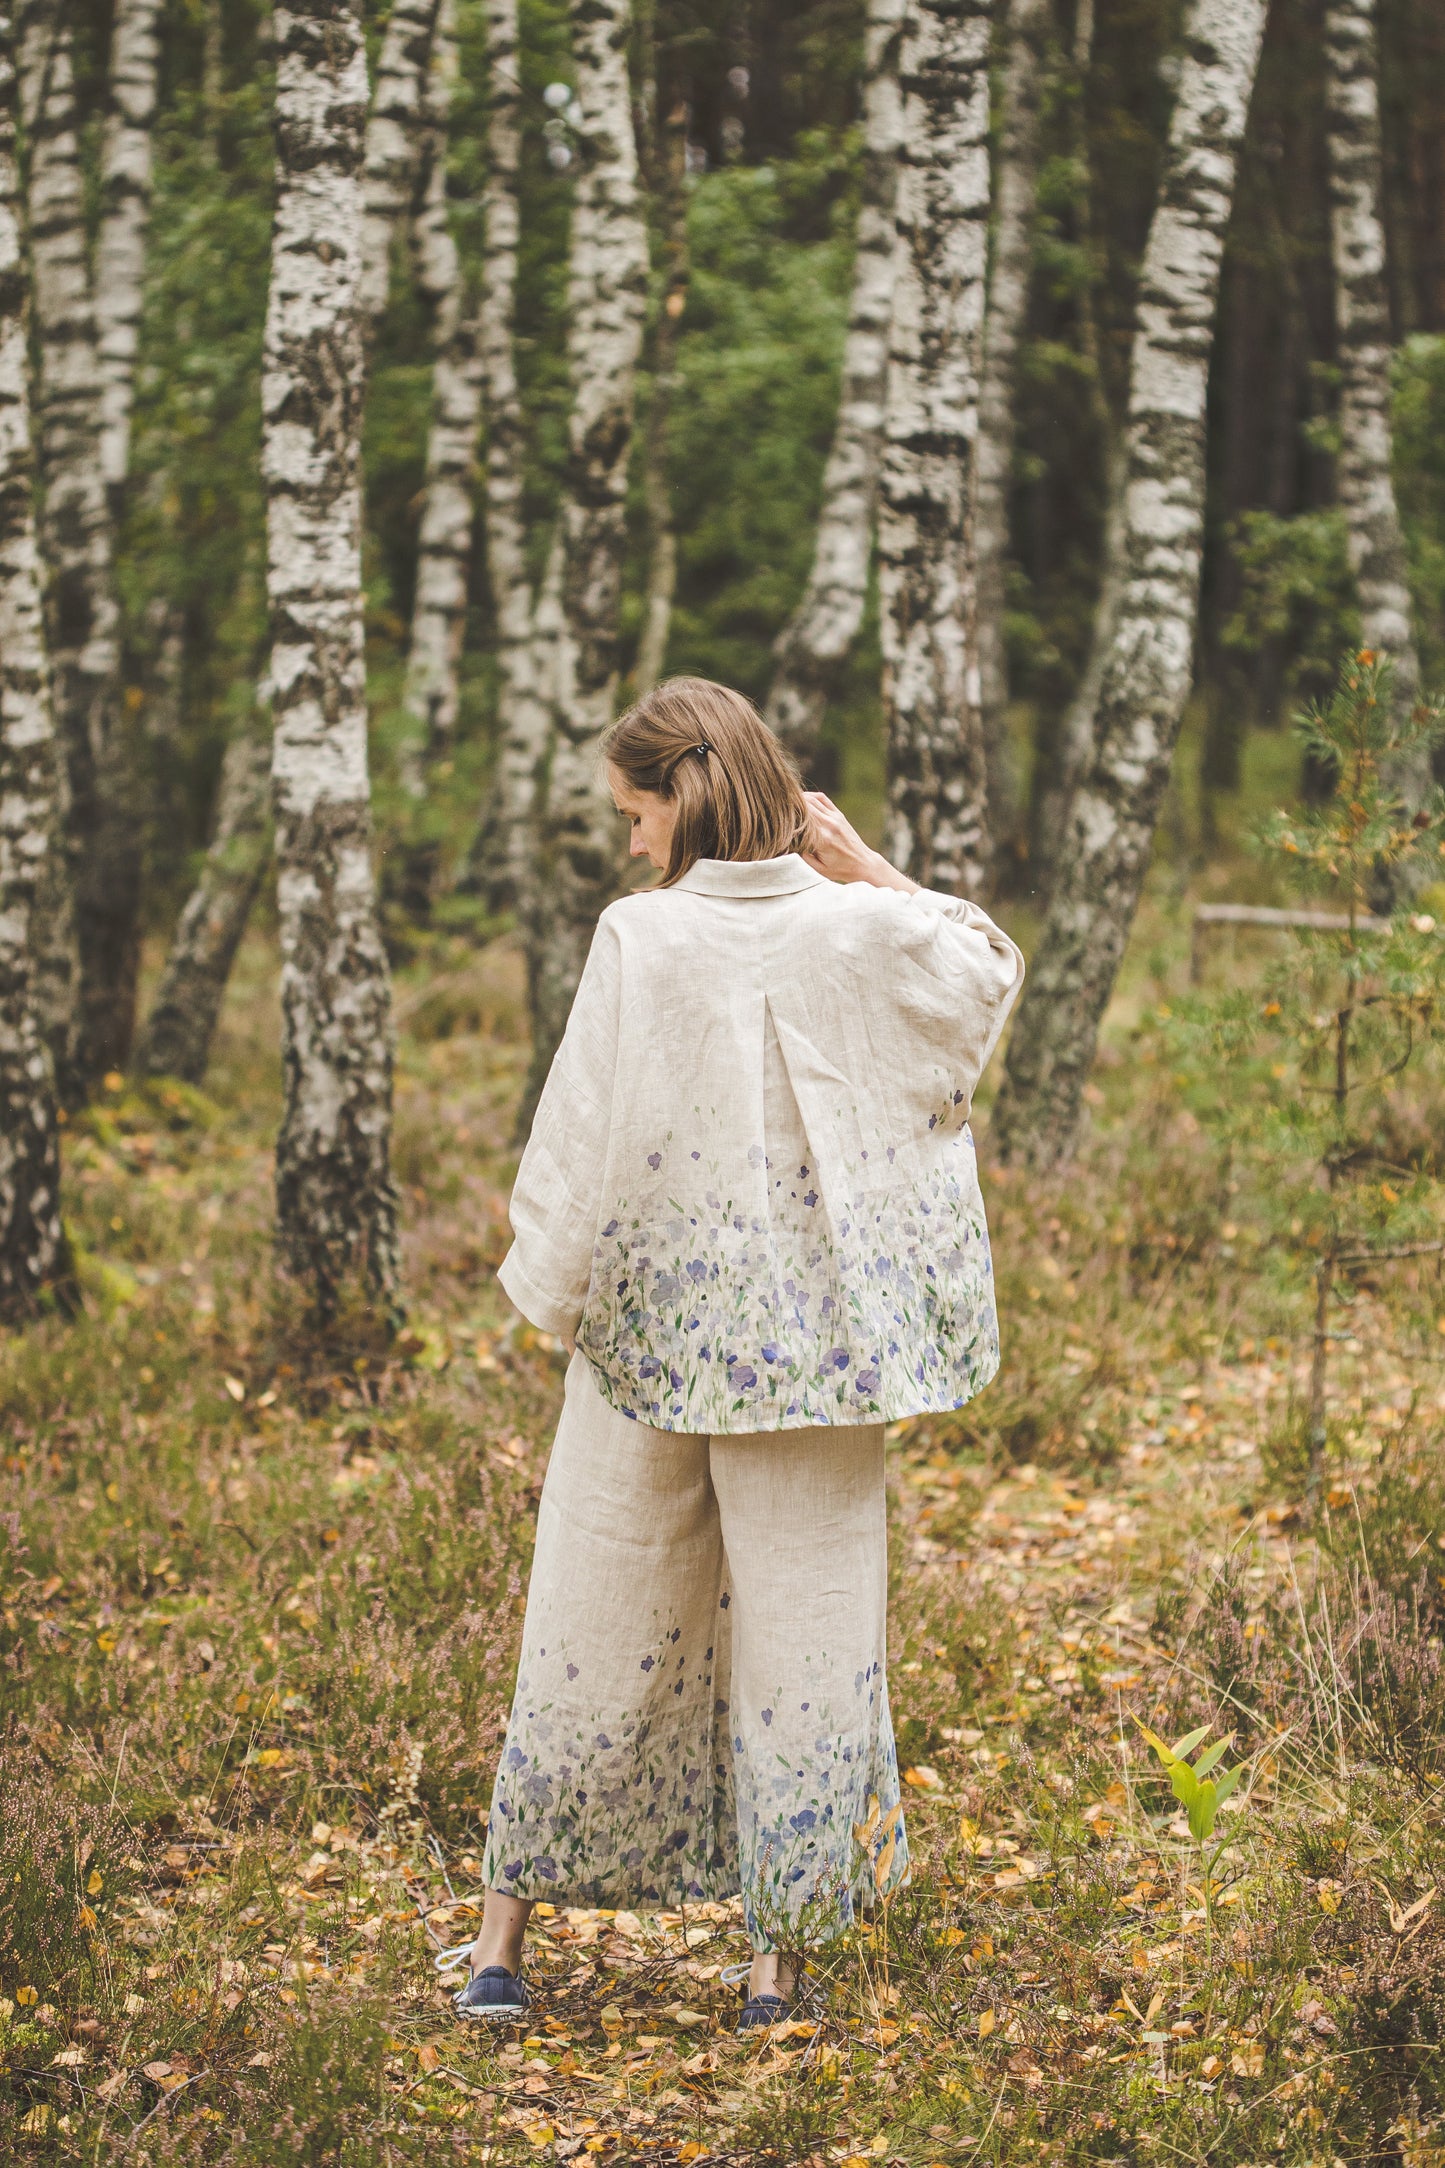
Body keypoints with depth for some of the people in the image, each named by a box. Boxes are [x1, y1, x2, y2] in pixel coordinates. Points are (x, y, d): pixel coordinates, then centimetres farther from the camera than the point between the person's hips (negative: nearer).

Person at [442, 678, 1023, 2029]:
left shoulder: (641, 941, -13)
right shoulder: (863, 935, -4)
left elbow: (583, 1144, -9)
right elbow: (989, 976, 17)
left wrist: (548, 1295, 4)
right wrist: (868, 869, 8)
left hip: (653, 1333, -1)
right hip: (815, 1345, 1)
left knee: (598, 1626, 10)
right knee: (805, 1631, 9)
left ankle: (505, 1934, 19)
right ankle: (778, 1955, 13)